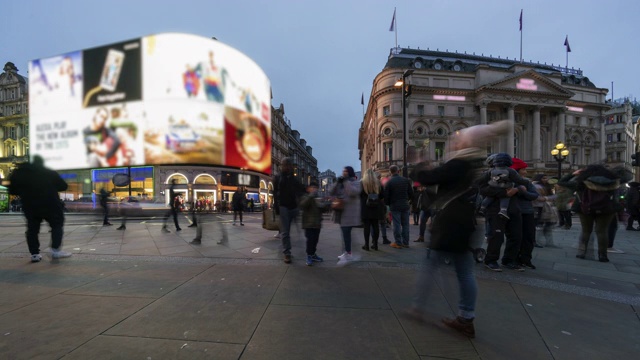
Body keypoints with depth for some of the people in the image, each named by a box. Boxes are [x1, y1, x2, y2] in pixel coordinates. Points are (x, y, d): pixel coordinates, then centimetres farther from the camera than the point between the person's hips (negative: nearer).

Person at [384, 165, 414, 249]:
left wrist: (389, 204, 8)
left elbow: (386, 195, -9)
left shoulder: (389, 182, -9)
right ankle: (405, 242, 17)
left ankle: (398, 243, 6)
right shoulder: (406, 180, 0)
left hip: (395, 206, -3)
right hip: (405, 205, 3)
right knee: (405, 224, 11)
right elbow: (411, 193, 4)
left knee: (397, 225, 2)